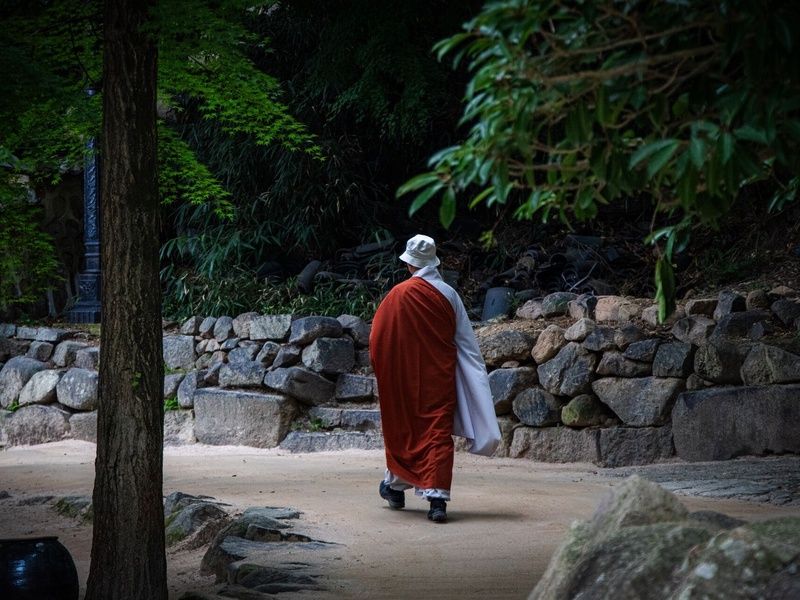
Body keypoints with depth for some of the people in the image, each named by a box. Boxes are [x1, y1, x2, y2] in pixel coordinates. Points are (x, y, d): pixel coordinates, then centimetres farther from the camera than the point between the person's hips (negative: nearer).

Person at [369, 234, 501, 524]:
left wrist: (382, 371, 8)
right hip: (440, 377, 1)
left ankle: (396, 485, 34)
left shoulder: (399, 295, -11)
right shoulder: (449, 294, -2)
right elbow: (466, 343, 2)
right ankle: (437, 498, -12)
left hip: (404, 378, -1)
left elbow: (377, 339, -7)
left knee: (403, 429, 17)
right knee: (439, 431, 0)